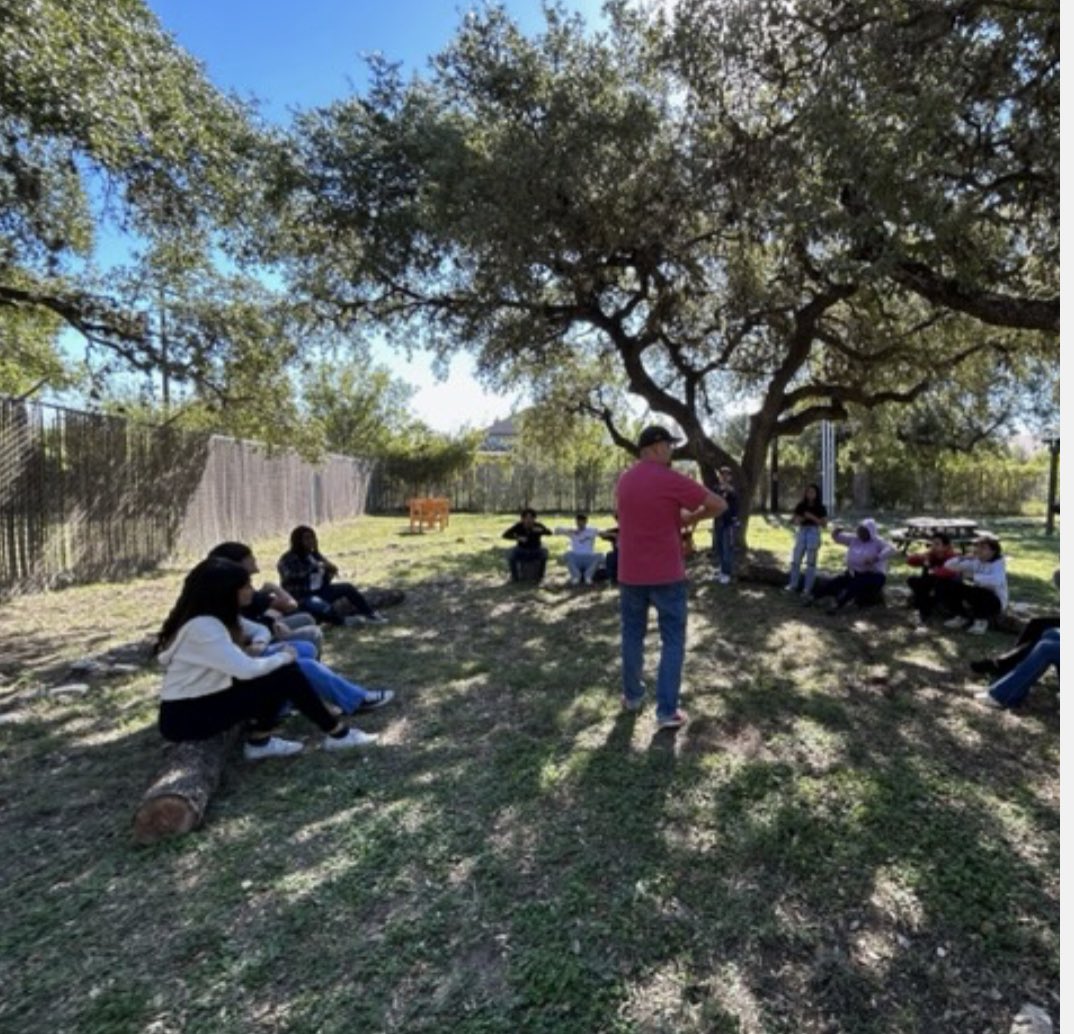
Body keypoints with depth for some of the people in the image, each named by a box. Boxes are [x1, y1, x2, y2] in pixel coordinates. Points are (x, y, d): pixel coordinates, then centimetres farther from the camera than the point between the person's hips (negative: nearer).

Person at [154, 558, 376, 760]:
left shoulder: (212, 618, 5)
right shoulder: (202, 627, -24)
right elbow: (246, 669, -29)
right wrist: (284, 657, -13)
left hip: (204, 699, 9)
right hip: (185, 716, -9)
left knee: (282, 671, -3)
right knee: (284, 676, -17)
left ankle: (260, 741, 2)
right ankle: (337, 733, -4)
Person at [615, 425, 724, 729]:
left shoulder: (623, 480, 5)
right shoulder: (671, 480, -14)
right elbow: (719, 505, -11)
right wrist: (690, 518, 6)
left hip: (630, 574, 5)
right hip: (667, 575, -5)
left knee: (632, 636, 18)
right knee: (672, 641, 5)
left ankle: (632, 695, 29)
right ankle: (667, 710, 6)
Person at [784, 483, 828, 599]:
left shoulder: (821, 508, 0)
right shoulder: (801, 506, 6)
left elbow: (824, 523, -6)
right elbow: (795, 522, 8)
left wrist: (812, 517, -18)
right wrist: (798, 520, -14)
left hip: (814, 534, -2)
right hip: (801, 533, 3)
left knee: (811, 562, 0)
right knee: (795, 560, 3)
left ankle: (807, 589, 4)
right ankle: (793, 585, 15)